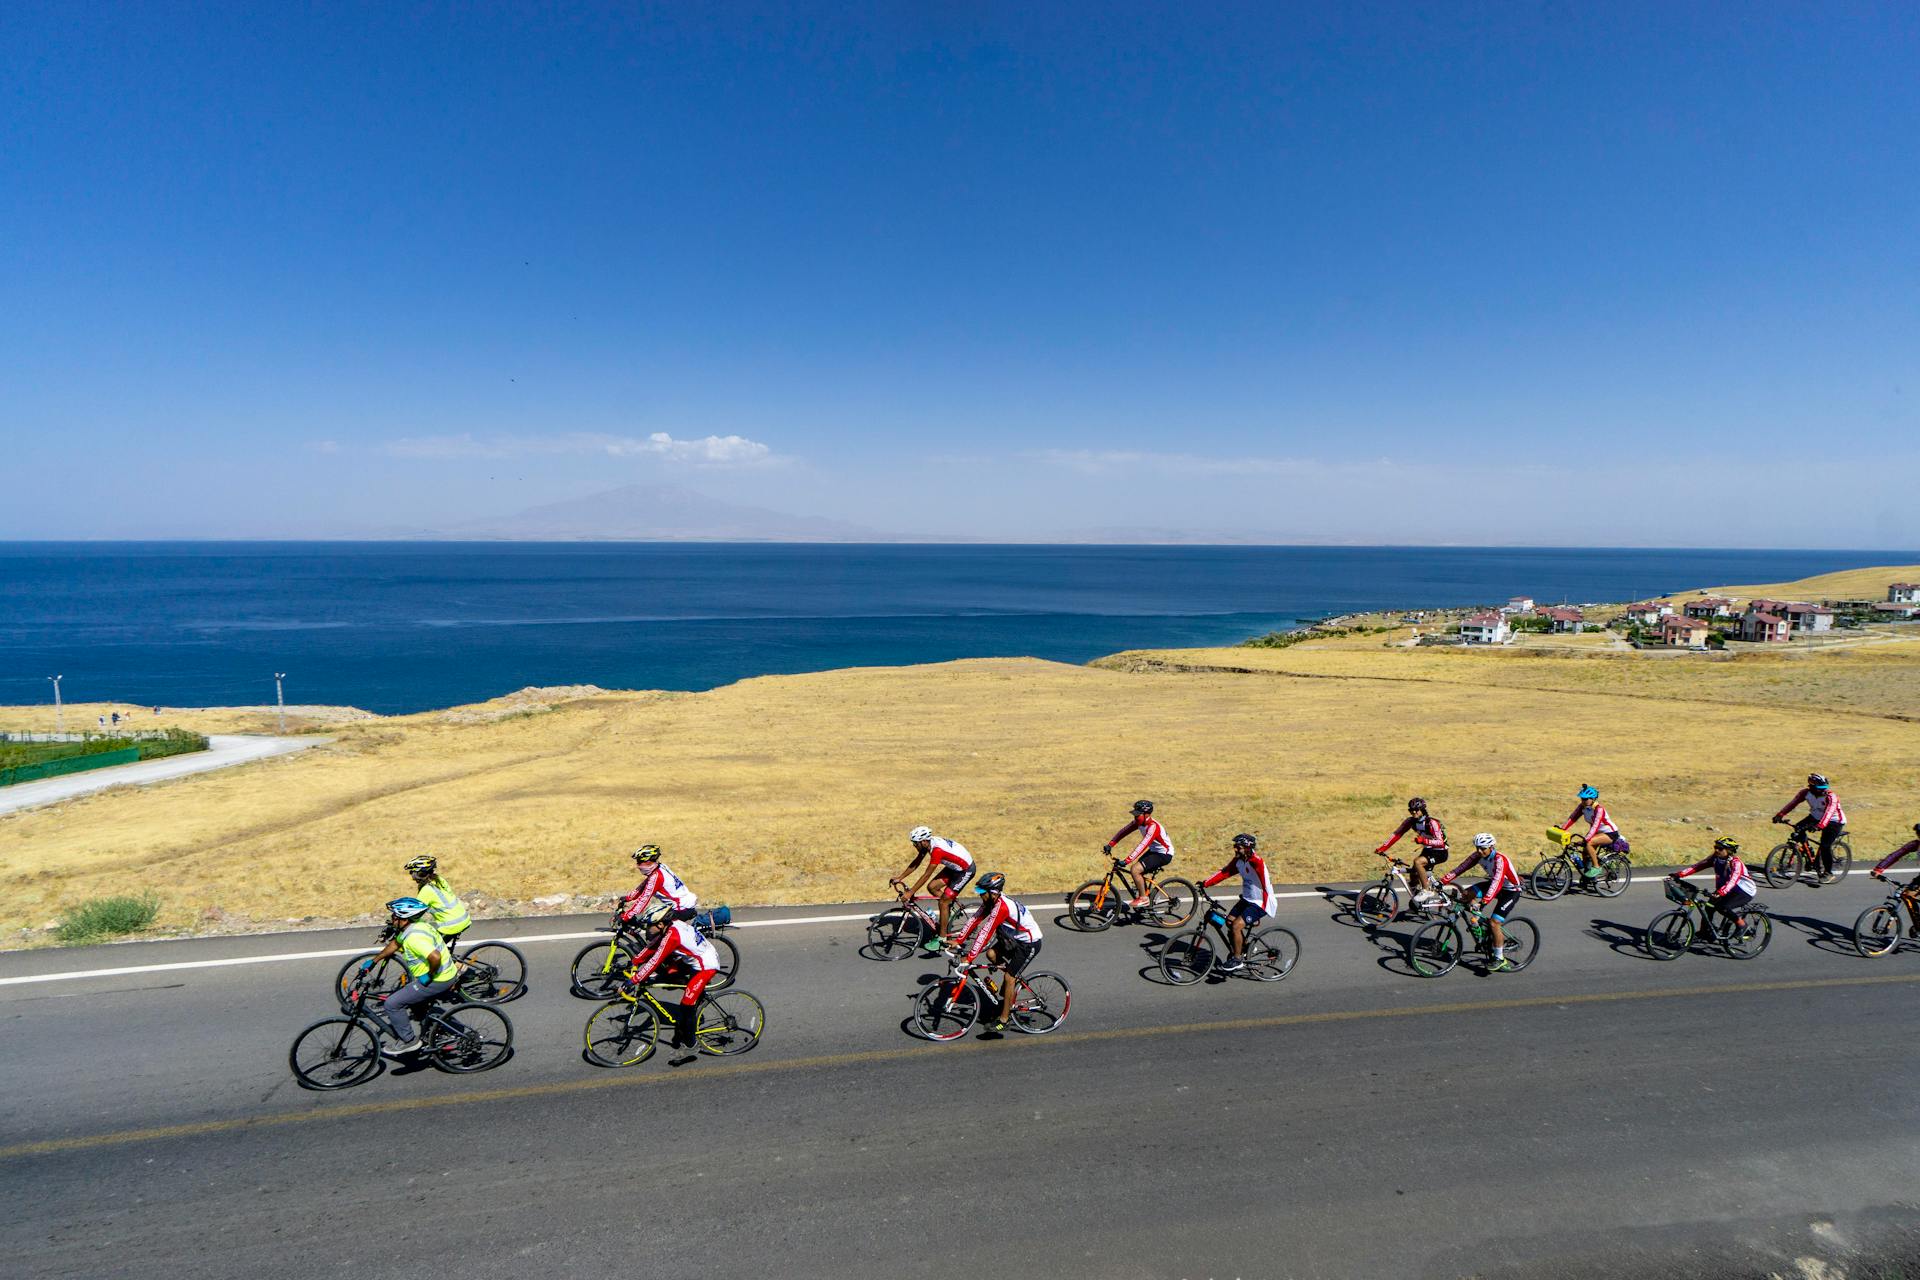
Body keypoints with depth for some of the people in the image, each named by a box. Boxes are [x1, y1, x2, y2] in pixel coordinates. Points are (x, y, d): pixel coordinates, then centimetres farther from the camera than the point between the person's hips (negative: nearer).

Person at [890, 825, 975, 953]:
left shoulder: (937, 849, -33)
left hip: (965, 870, -9)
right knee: (932, 887, 0)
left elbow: (926, 875, -31)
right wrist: (899, 878, 3)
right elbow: (915, 863, 5)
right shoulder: (928, 843, -7)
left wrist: (910, 893, -28)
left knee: (943, 902, -8)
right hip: (954, 866, 9)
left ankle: (942, 938, 1)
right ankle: (949, 910, 21)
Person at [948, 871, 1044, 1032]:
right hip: (1015, 938, 9)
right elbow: (975, 920, -2)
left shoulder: (1001, 906, -32)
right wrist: (958, 940, -8)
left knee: (1009, 978, -8)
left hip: (1030, 943, -9)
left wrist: (969, 957, -33)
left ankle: (1003, 1020, 3)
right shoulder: (991, 901, -5)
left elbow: (986, 932, -34)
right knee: (991, 954, -1)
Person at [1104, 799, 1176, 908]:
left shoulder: (1153, 826, -30)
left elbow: (1142, 846, -38)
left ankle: (1143, 898, -5)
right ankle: (1144, 893, 26)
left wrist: (1126, 861, -44)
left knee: (1135, 870, -20)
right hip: (1153, 850, 9)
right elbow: (1123, 831, -3)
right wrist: (1110, 844, -15)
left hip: (1164, 854, -9)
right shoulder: (1139, 822, -5)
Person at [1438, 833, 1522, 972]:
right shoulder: (1478, 855, -10)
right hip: (1496, 884, 8)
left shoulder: (1499, 859, -32)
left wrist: (1484, 901, -53)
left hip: (1511, 891, -8)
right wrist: (1443, 881, -24)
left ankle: (1500, 959, -2)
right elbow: (1461, 868, -14)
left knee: (1494, 922, -17)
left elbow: (1497, 882, -43)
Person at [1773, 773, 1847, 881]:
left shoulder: (1831, 797, -28)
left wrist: (1819, 826, -58)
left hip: (1834, 821, -5)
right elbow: (1793, 802, -22)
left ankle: (1828, 873, 2)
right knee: (1798, 828, -19)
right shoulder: (1806, 792, -15)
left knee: (1825, 846, -16)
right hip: (1816, 817, 5)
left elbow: (1829, 812, -42)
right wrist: (1780, 815, -36)